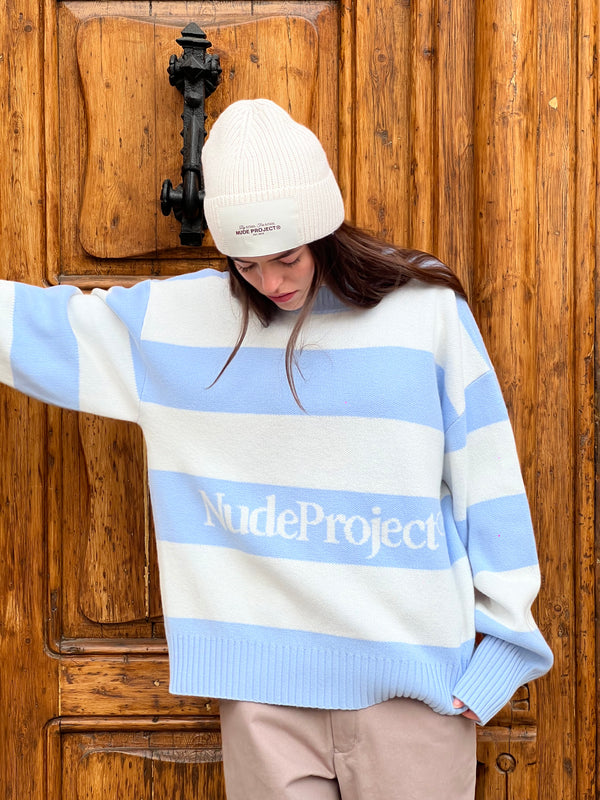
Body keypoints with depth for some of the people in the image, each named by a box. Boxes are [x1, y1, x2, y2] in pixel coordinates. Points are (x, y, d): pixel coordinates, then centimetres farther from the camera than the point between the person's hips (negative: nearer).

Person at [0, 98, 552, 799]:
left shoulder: (427, 311, -2)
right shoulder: (180, 315, 3)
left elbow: (487, 480, 1)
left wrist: (498, 645, 2)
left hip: (413, 678, -1)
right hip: (264, 683, 2)